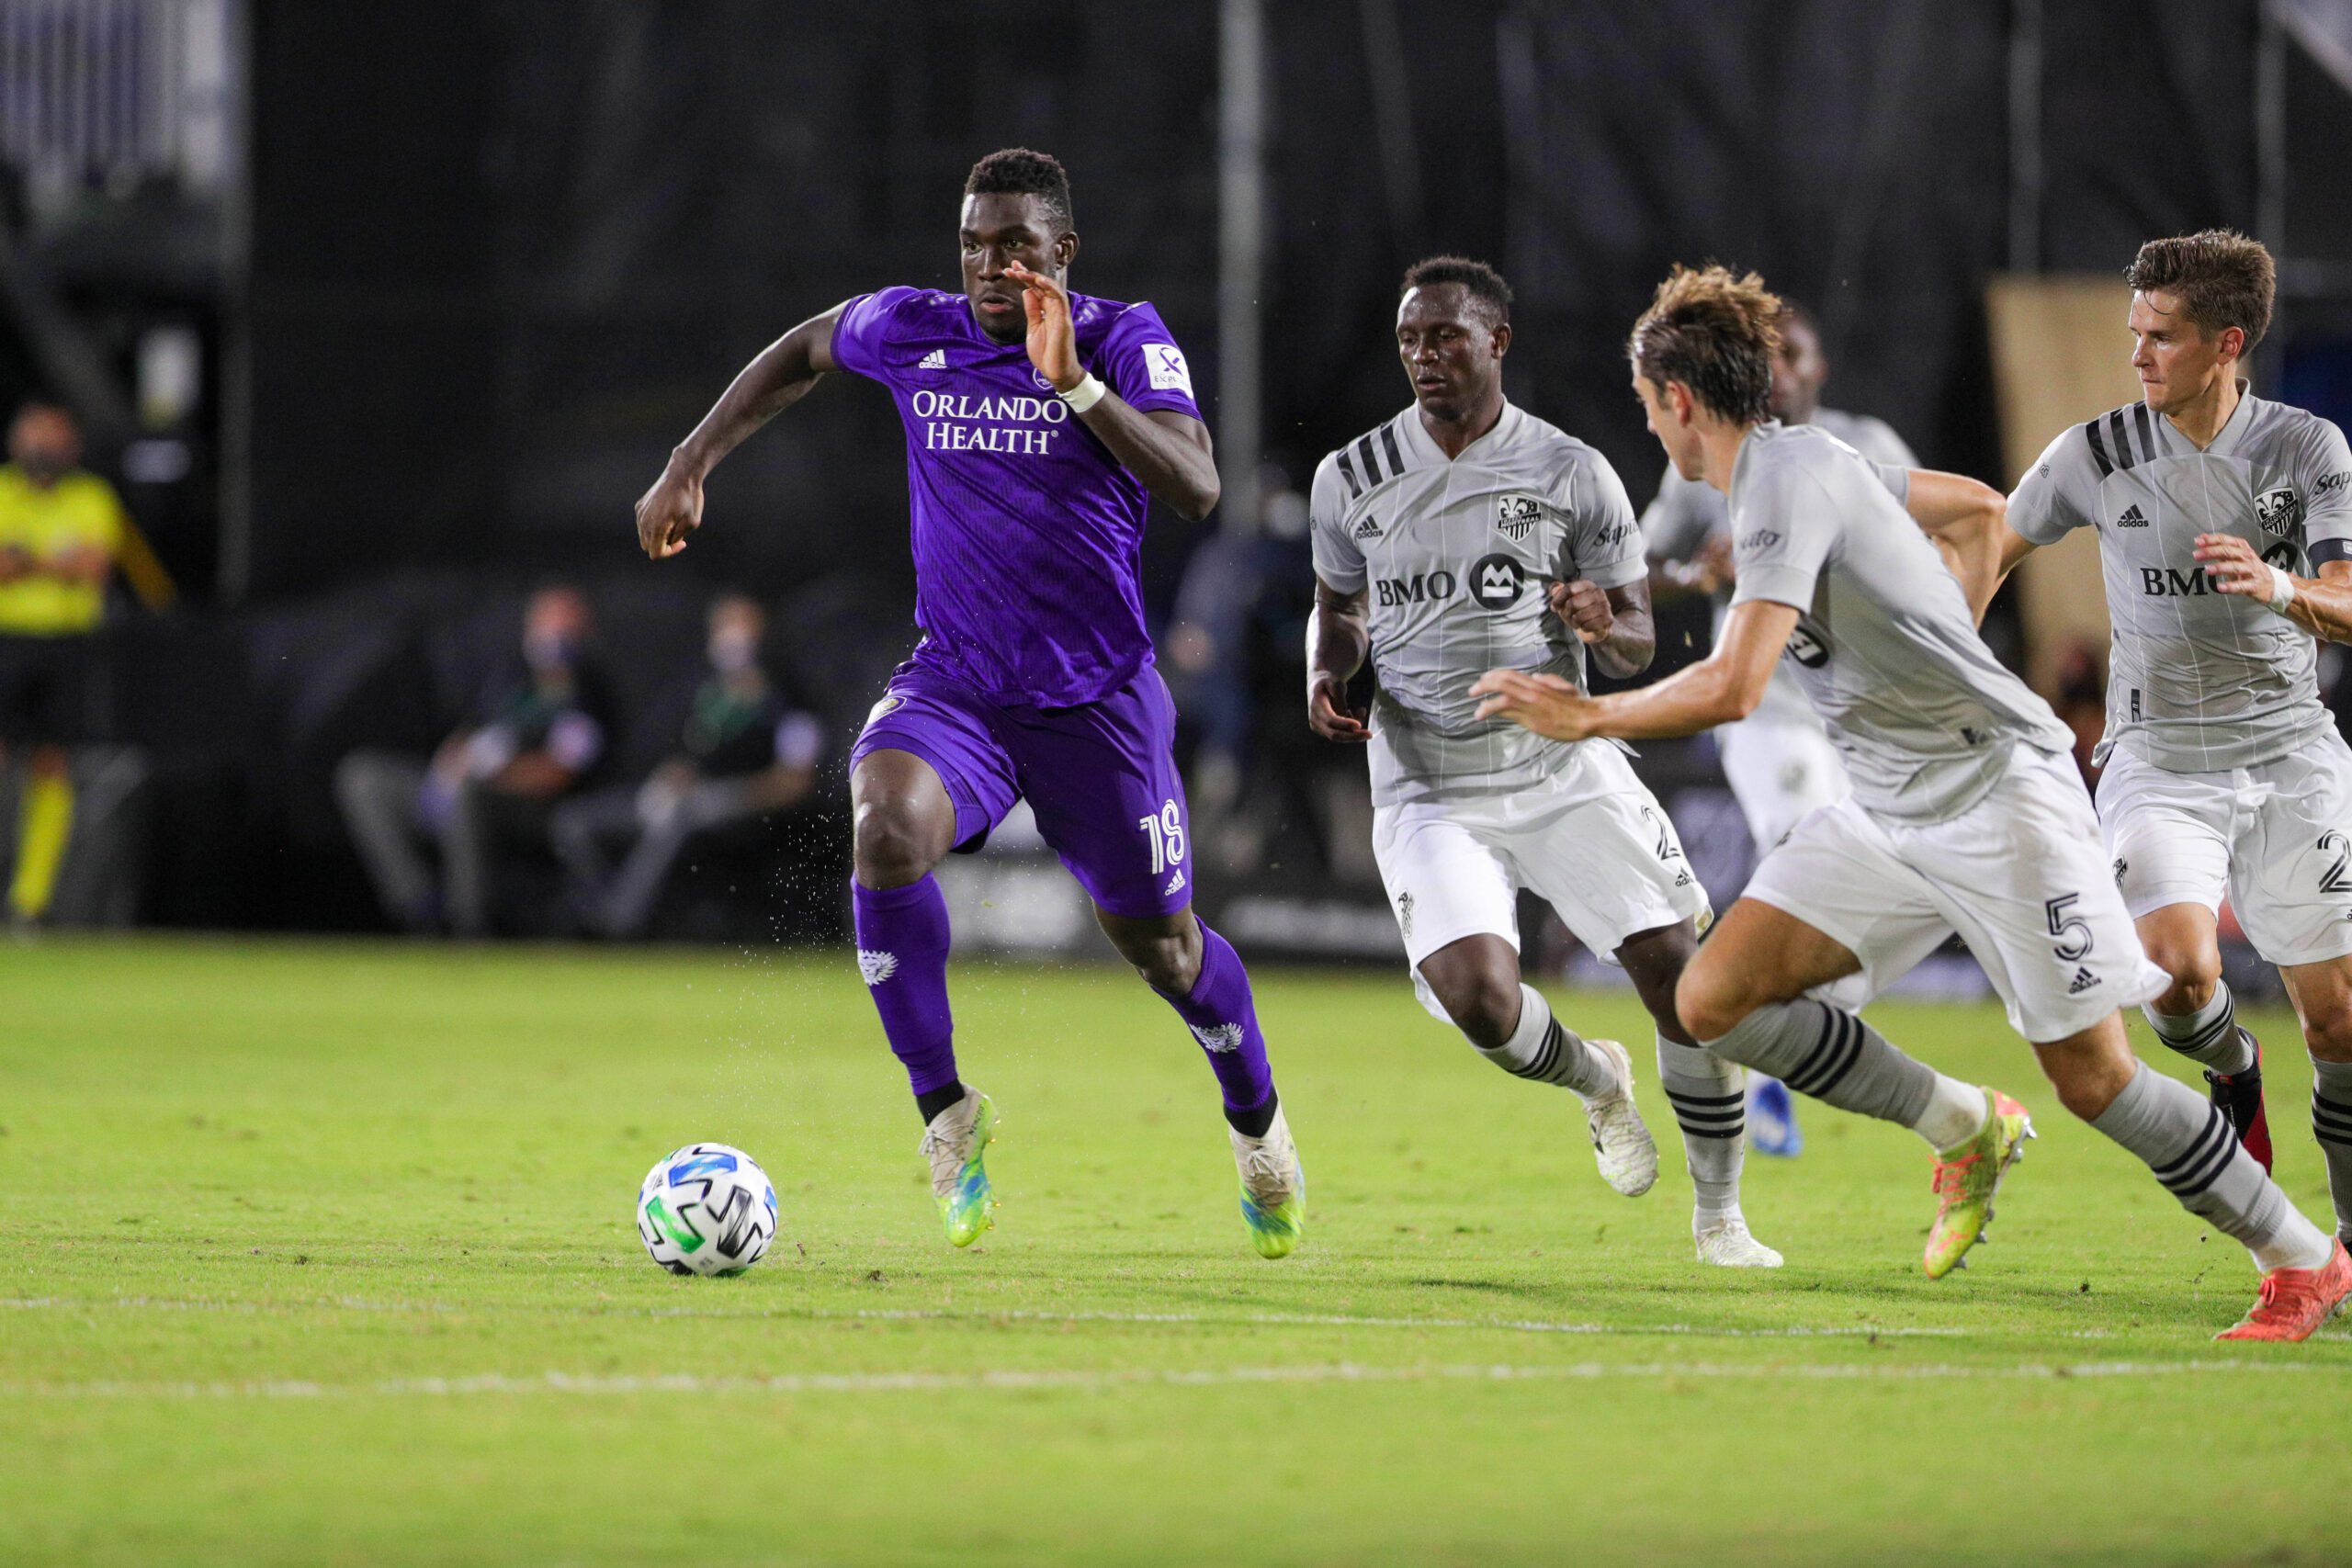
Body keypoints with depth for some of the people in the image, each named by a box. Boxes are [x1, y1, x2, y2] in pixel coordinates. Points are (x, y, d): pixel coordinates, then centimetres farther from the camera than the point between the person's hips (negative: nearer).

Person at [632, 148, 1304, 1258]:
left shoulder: (1126, 341, -11)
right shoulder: (913, 332, -2)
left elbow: (1196, 490, -26)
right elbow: (804, 352, 20)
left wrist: (1072, 381, -34)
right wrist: (690, 467, 14)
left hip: (1098, 700, -1)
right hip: (953, 689, 1)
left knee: (1158, 945, 10)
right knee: (886, 830, -31)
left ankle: (1257, 1124, 42)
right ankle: (945, 1112, -17)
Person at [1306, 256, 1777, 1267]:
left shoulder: (1573, 474, -2)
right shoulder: (1351, 481, 1)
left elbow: (1638, 647, 3)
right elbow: (1339, 605, 20)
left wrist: (1603, 625, -21)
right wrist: (1325, 677, -2)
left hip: (1564, 768, 0)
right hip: (1430, 792, 0)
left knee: (1683, 974, -10)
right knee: (1478, 998, -22)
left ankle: (1719, 1216, 9)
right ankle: (1594, 1081, 14)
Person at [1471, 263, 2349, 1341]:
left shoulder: (1786, 483, -18)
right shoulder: (1805, 462, 11)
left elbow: (1732, 689, -27)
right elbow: (1980, 507, 26)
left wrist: (1584, 716, -15)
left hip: (1998, 791, -9)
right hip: (1887, 809, 9)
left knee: (2092, 1080, -8)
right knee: (1713, 1000, -5)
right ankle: (1962, 1128, 9)